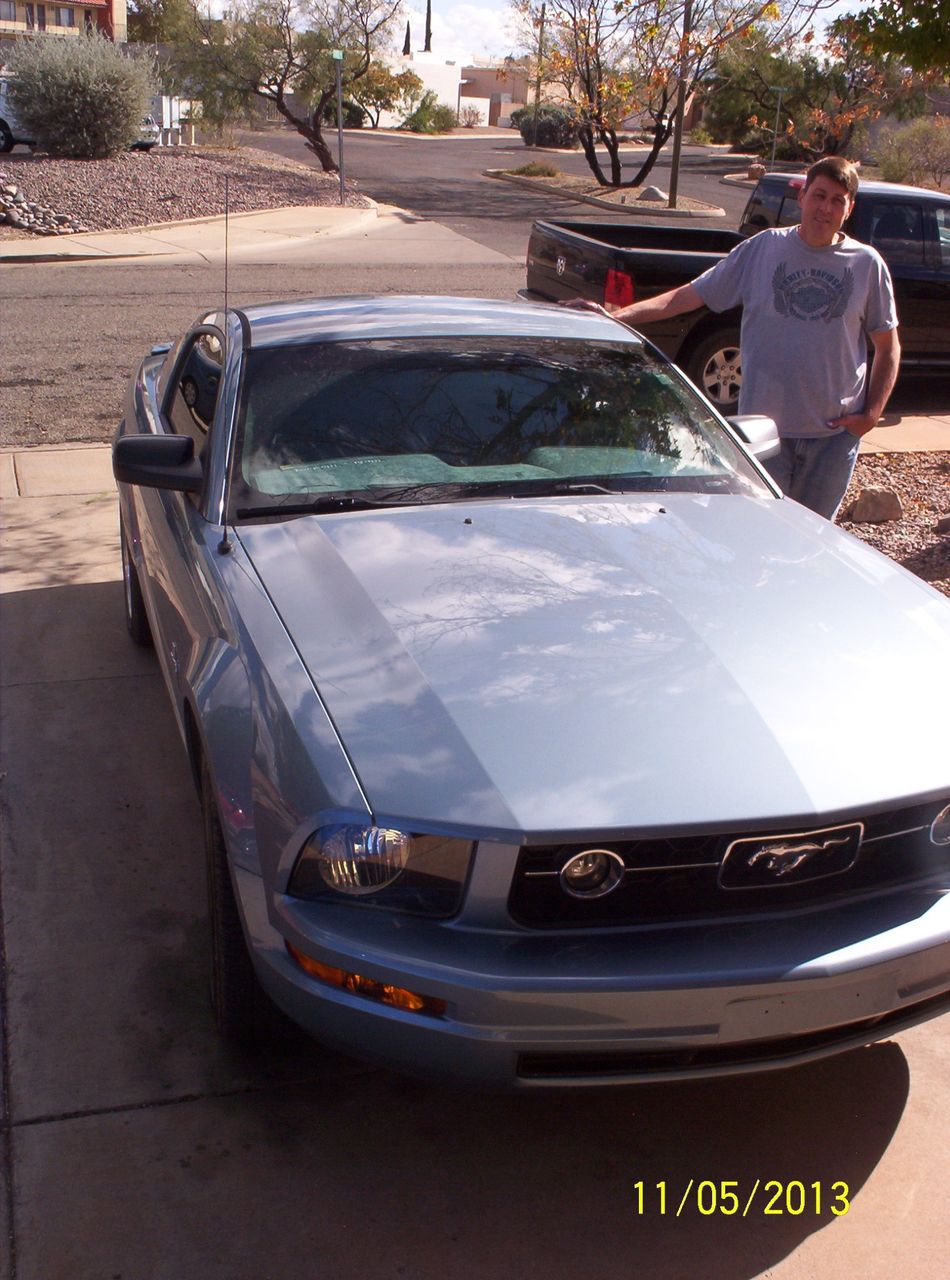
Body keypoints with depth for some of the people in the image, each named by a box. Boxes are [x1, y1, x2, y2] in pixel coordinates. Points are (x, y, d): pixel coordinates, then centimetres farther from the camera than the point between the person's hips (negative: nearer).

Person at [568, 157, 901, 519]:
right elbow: (689, 295, -1)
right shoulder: (762, 249, 0)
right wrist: (617, 315, -12)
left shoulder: (867, 264, 2)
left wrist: (872, 412, -3)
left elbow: (888, 346, 9)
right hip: (765, 426, -1)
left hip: (836, 433, 1)